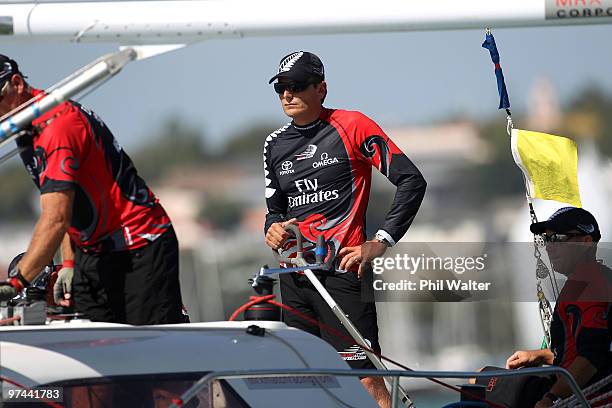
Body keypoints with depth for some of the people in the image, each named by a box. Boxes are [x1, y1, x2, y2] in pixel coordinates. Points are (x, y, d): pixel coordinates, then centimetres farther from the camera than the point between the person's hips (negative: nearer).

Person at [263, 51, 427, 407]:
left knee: (364, 376, -15)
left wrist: (381, 242, -11)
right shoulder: (276, 145, 15)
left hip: (341, 269, -7)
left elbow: (412, 181, -7)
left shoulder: (352, 126, -5)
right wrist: (273, 229, 2)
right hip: (294, 275, 7)